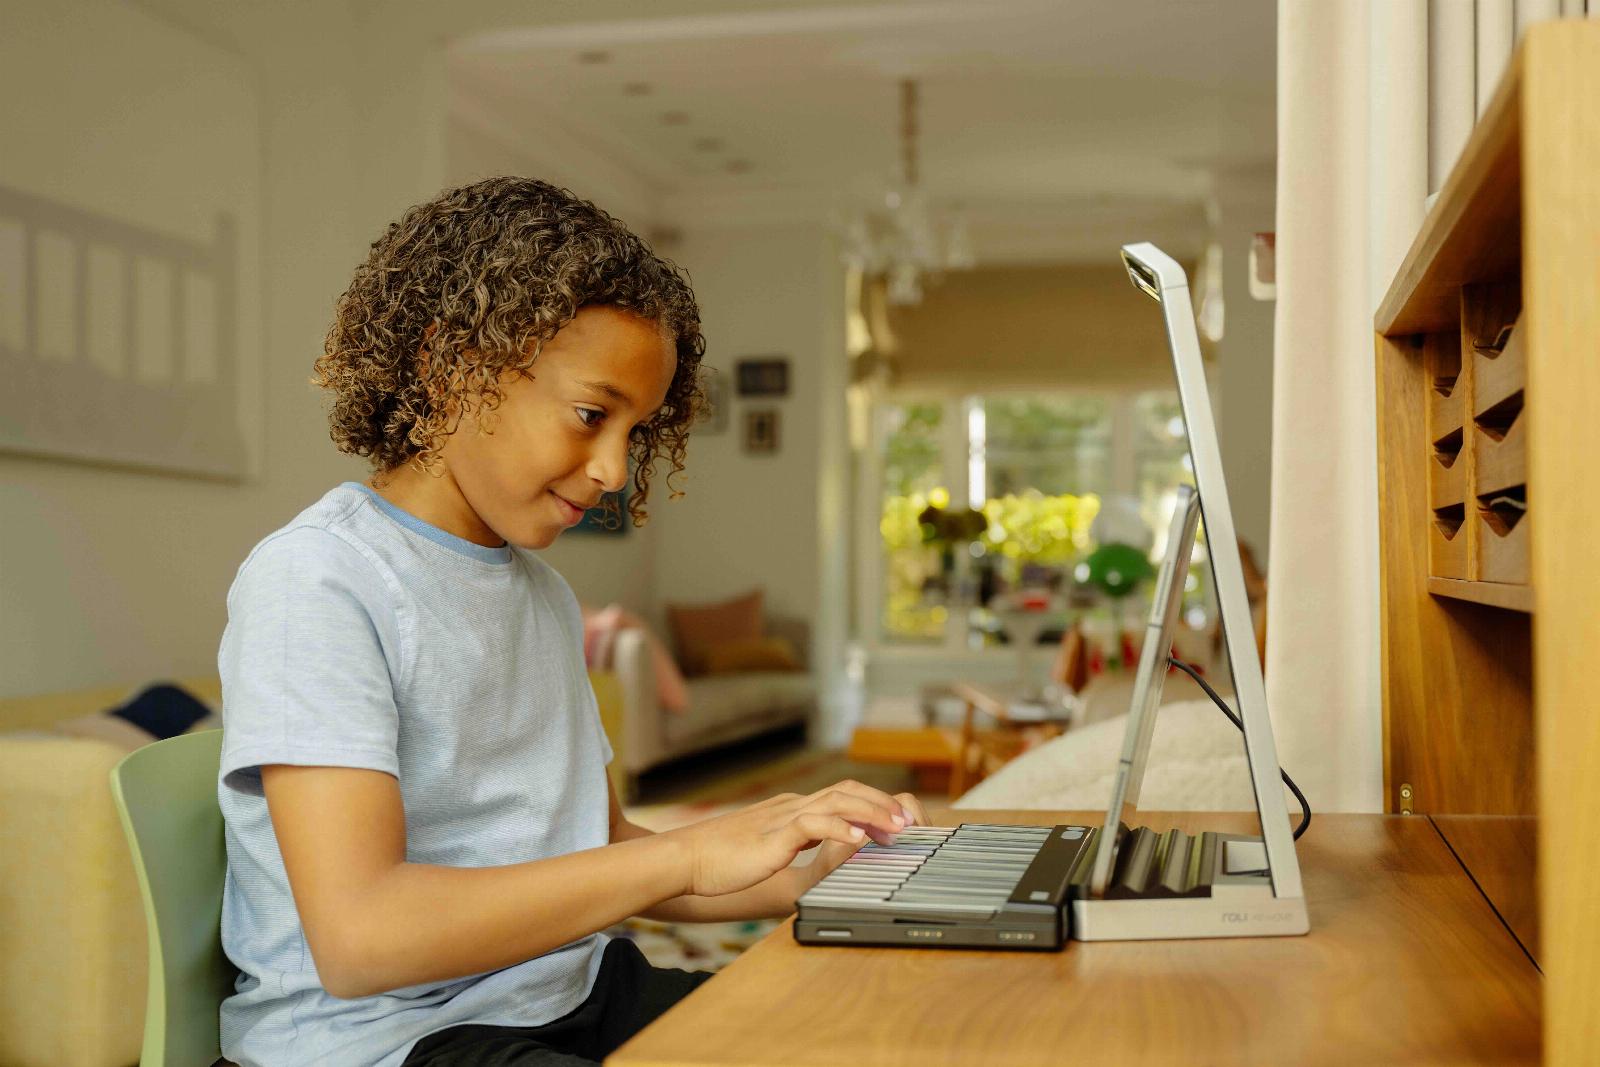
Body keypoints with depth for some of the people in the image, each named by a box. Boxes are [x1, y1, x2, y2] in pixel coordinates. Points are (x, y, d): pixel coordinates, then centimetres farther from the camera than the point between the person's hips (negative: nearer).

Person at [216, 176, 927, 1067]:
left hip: (568, 993, 8)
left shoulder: (543, 592, 14)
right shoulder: (314, 583, -13)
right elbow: (358, 936, -23)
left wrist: (797, 875, -2)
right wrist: (690, 853, -22)